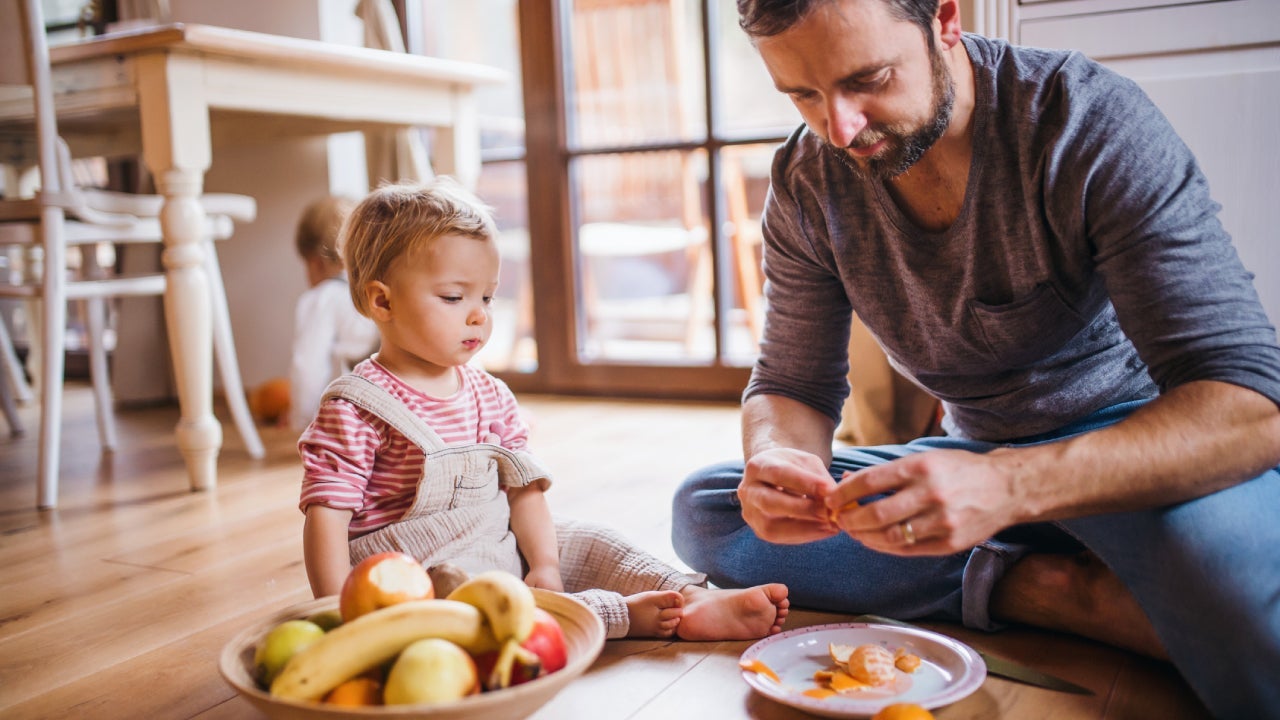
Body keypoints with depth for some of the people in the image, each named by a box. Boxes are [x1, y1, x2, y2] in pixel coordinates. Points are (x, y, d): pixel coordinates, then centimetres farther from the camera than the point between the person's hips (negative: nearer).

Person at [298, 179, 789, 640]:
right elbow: (326, 513, -15)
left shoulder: (489, 395, 8)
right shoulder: (355, 409, -12)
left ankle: (693, 601, -13)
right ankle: (626, 613, -34)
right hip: (421, 574, -7)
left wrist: (544, 565, -7)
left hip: (503, 551, 7)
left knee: (587, 543, -1)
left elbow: (522, 487, 6)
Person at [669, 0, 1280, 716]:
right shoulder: (806, 182, -8)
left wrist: (1011, 486, -44)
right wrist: (778, 458, -27)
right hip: (984, 457, 6)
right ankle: (1043, 588, -18)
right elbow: (795, 385, -1)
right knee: (701, 511, -13)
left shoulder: (1094, 121, -22)